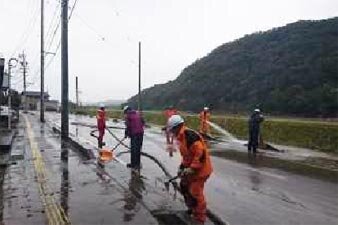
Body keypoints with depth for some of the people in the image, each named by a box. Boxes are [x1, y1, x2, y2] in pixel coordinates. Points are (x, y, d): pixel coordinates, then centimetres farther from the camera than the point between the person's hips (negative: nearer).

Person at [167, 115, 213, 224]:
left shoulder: (189, 135, -24)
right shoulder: (182, 137, 10)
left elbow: (200, 152, -29)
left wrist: (192, 169, -25)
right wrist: (182, 166, 9)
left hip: (200, 169, -11)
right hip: (191, 168, 11)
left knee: (195, 193, -2)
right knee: (184, 186, 21)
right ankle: (192, 208, 41)